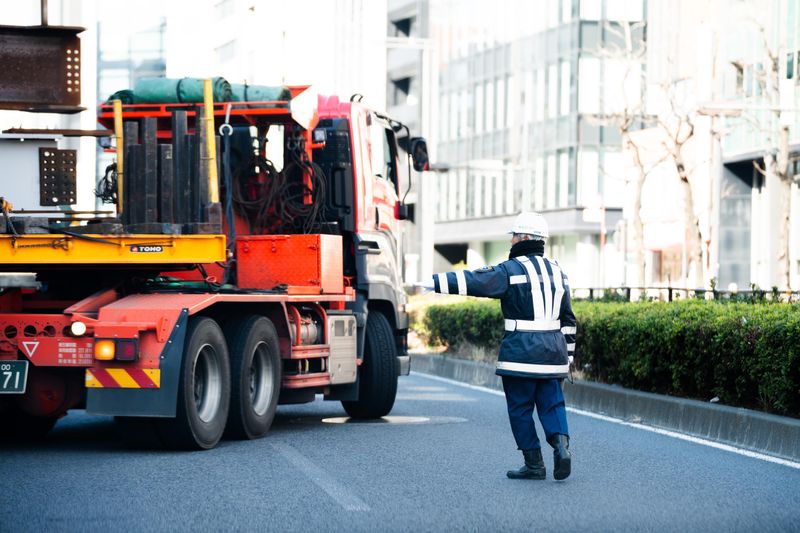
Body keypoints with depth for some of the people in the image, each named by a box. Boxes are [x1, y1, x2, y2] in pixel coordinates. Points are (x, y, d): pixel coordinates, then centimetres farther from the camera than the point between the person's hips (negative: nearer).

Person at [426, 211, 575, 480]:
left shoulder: (512, 269, -8)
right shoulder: (557, 271, 13)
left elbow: (473, 281, -15)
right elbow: (568, 319, 16)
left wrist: (436, 282, -12)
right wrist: (567, 355, 21)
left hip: (521, 352, -6)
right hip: (553, 352, 6)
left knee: (520, 407, 3)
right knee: (551, 402, 10)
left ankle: (534, 464, 5)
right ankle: (561, 444, -14)